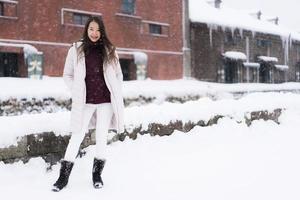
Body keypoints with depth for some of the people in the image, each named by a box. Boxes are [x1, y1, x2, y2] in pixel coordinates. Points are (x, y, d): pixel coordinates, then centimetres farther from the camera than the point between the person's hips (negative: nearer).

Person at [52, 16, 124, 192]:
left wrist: (116, 93, 3)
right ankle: (64, 176, 5)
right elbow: (67, 75, 8)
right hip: (84, 101, -1)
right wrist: (76, 92, -3)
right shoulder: (76, 50, 2)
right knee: (77, 137, -2)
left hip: (105, 101, 2)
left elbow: (118, 75, 13)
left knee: (101, 137, 5)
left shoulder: (109, 50, 6)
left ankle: (97, 175, 18)